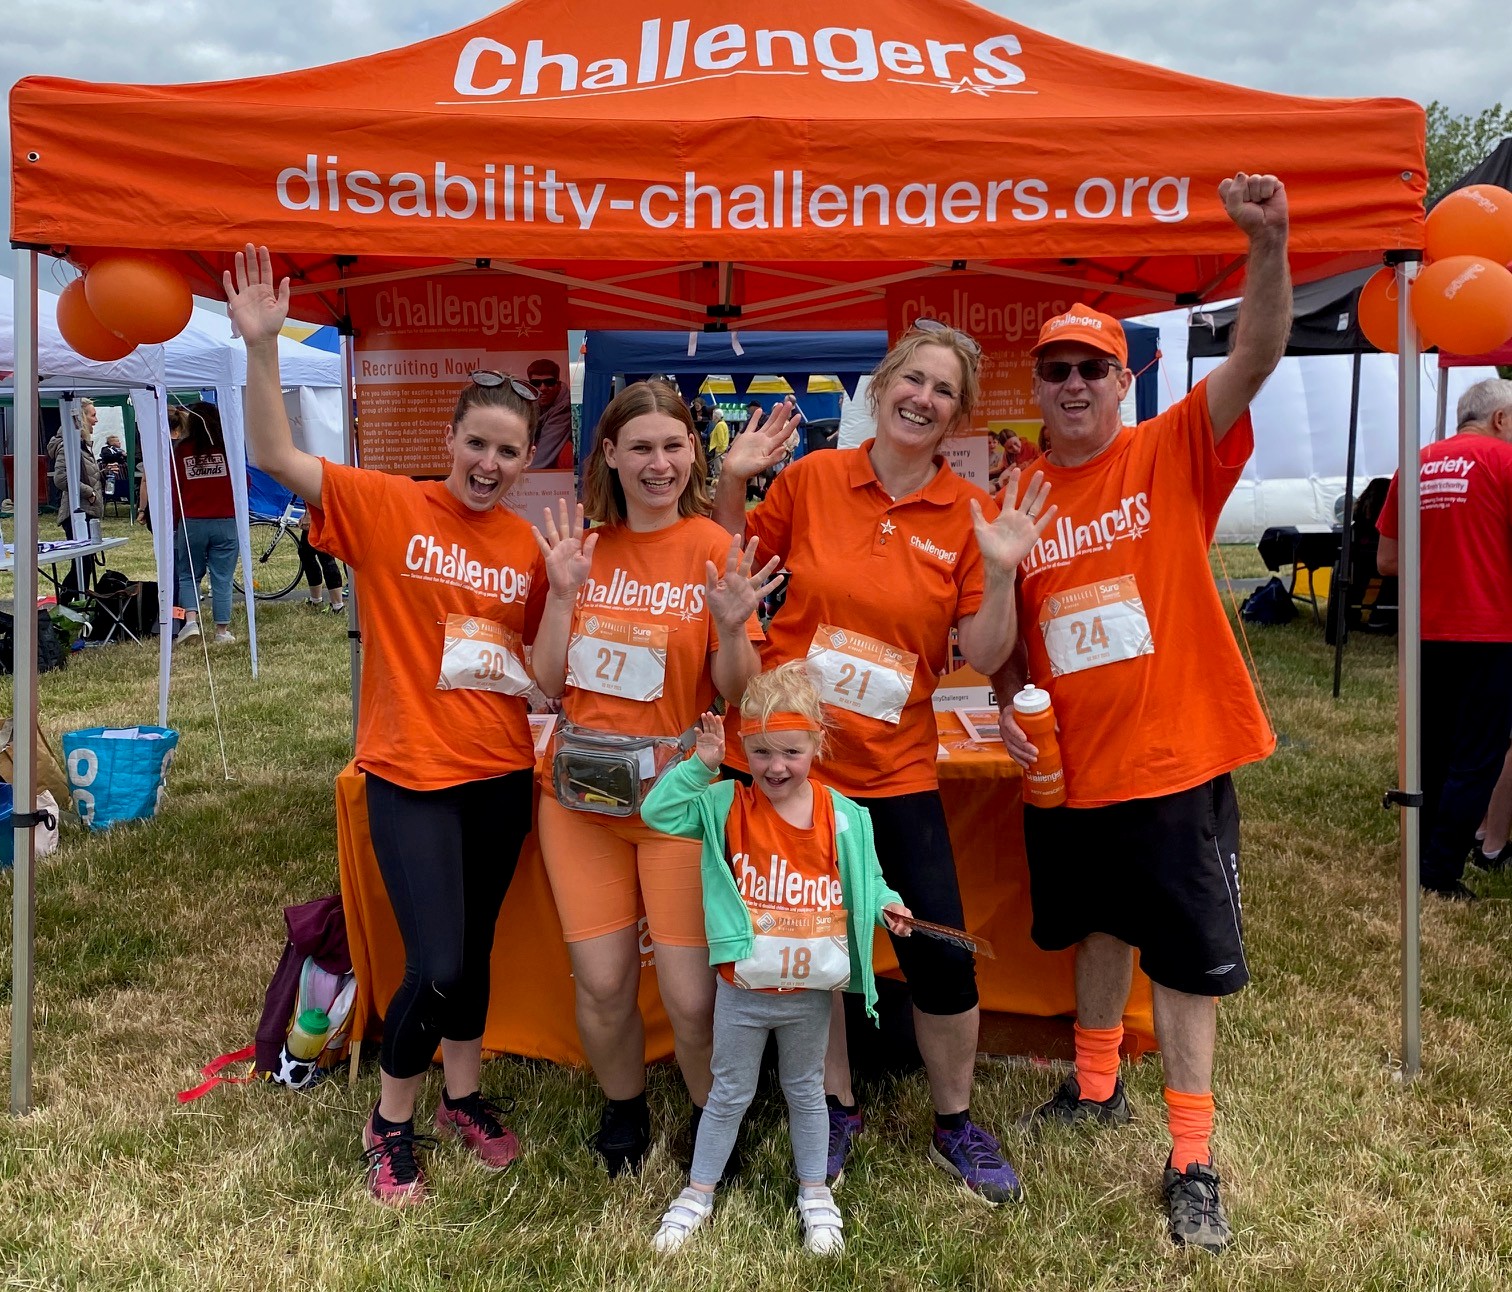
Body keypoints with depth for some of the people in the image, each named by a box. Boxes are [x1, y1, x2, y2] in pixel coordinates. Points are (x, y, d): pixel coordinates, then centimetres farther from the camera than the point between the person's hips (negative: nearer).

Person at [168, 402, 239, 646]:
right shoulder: (227, 447, -4)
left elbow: (173, 489, 0)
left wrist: (175, 522, 9)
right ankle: (222, 631, 6)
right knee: (222, 579, 5)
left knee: (188, 575, 14)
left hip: (191, 523, 0)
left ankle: (190, 620, -3)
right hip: (226, 523, 0)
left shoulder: (181, 450, -2)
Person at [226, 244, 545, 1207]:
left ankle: (464, 1097, 40)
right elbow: (277, 458, -18)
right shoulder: (388, 507, -7)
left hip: (502, 774, 4)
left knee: (476, 950, 17)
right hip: (413, 776, -4)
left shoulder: (527, 545, 3)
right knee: (436, 967, -7)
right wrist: (262, 348, -27)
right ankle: (392, 1125, 20)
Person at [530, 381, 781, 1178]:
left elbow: (737, 695, -5)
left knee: (692, 994, -4)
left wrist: (732, 627, -24)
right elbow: (551, 684, 2)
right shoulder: (585, 549, 5)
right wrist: (563, 593, -10)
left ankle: (712, 1121, 26)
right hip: (581, 793, 3)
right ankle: (622, 1112, 34)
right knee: (602, 983, 5)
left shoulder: (714, 550, -5)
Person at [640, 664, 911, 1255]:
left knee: (805, 1091, 22)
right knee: (729, 1095, 15)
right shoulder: (727, 805, -10)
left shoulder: (843, 817, -7)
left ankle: (815, 1191, 39)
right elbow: (658, 812, -17)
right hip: (743, 990, -1)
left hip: (810, 991, 1)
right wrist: (700, 764, -23)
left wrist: (884, 904, -15)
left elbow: (863, 879, 4)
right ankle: (698, 1193, 33)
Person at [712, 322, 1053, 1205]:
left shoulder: (971, 515, -4)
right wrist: (732, 483, -6)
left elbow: (984, 658, -5)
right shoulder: (811, 478, -4)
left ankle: (956, 1124, 26)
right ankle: (838, 1110, 34)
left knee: (943, 956, 2)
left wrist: (1001, 572, -20)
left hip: (896, 768, 0)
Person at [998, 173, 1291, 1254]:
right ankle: (1097, 1086, 44)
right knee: (1097, 928, 23)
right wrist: (1007, 703, -6)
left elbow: (1257, 359, -24)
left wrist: (1268, 249, -39)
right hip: (1069, 767, 4)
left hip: (1176, 759, -4)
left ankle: (1193, 1162, 18)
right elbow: (1001, 630, 11)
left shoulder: (1172, 454, -7)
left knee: (1188, 957, 5)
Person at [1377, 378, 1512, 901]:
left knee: (1432, 752, 17)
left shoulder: (1417, 465, 9)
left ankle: (1423, 854, 25)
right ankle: (1442, 873, 0)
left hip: (1427, 632, 6)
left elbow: (1387, 560, 11)